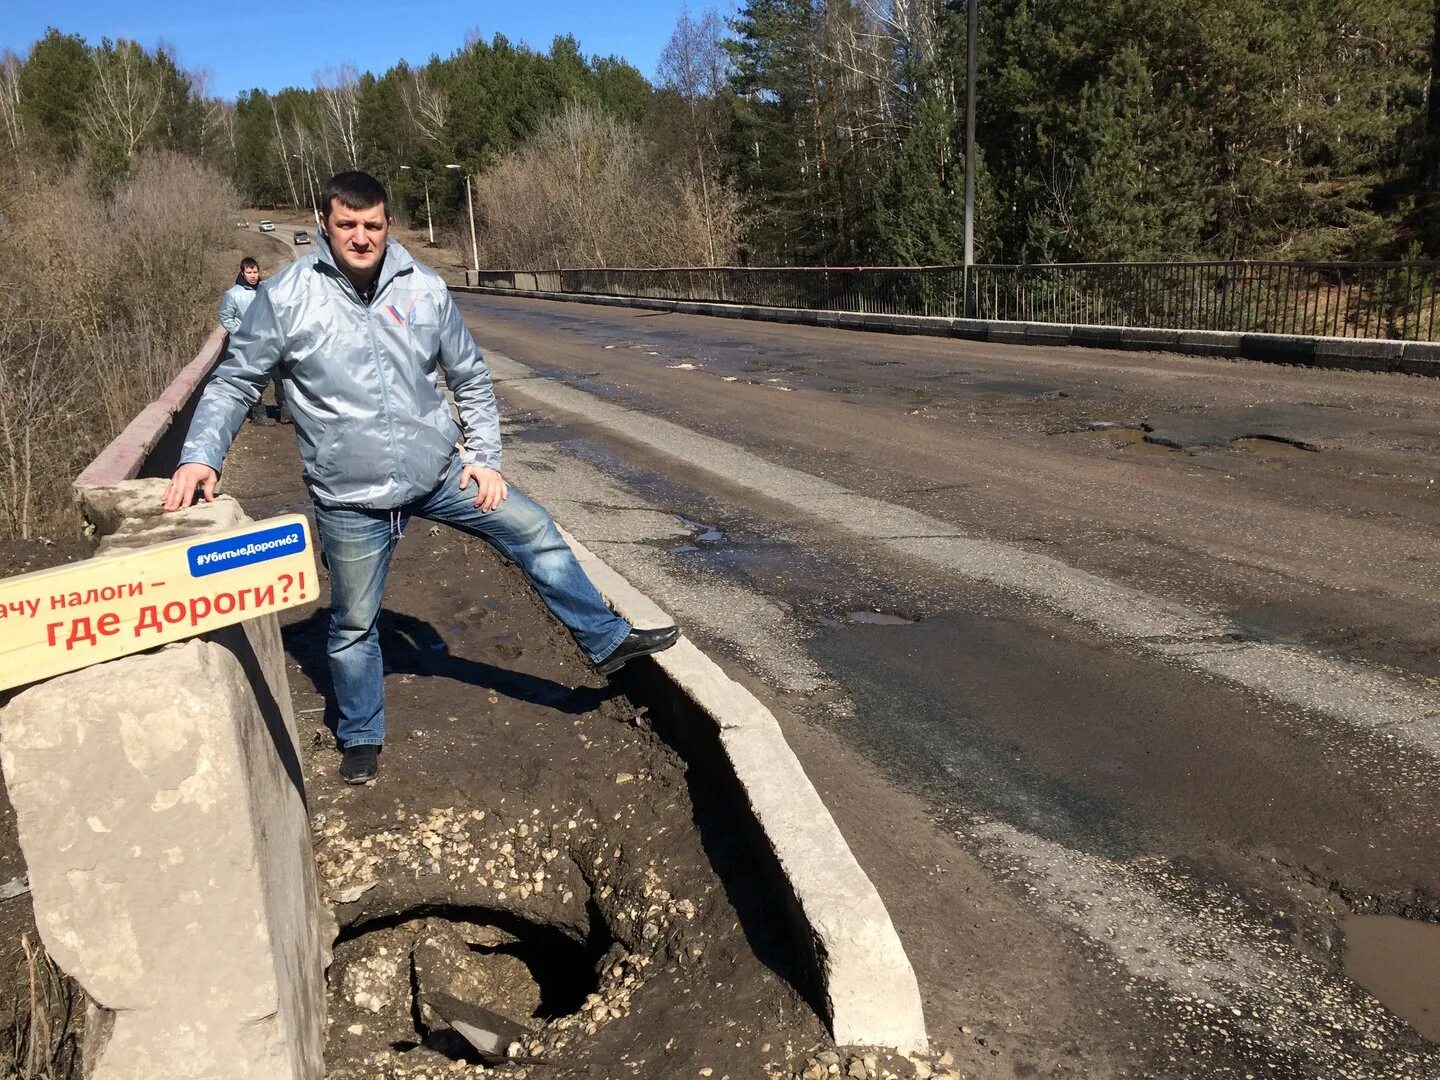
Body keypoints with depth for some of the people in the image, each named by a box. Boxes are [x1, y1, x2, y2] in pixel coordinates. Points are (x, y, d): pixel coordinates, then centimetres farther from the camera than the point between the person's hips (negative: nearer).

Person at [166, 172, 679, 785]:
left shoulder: (425, 289, -2)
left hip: (439, 473, 2)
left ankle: (606, 640, 18)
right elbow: (234, 383, -1)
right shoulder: (286, 298, -9)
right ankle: (361, 738, 33)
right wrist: (200, 457, -14)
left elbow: (471, 378, 8)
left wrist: (485, 458, 2)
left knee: (536, 533, 1)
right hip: (350, 500, -2)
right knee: (353, 623, 10)